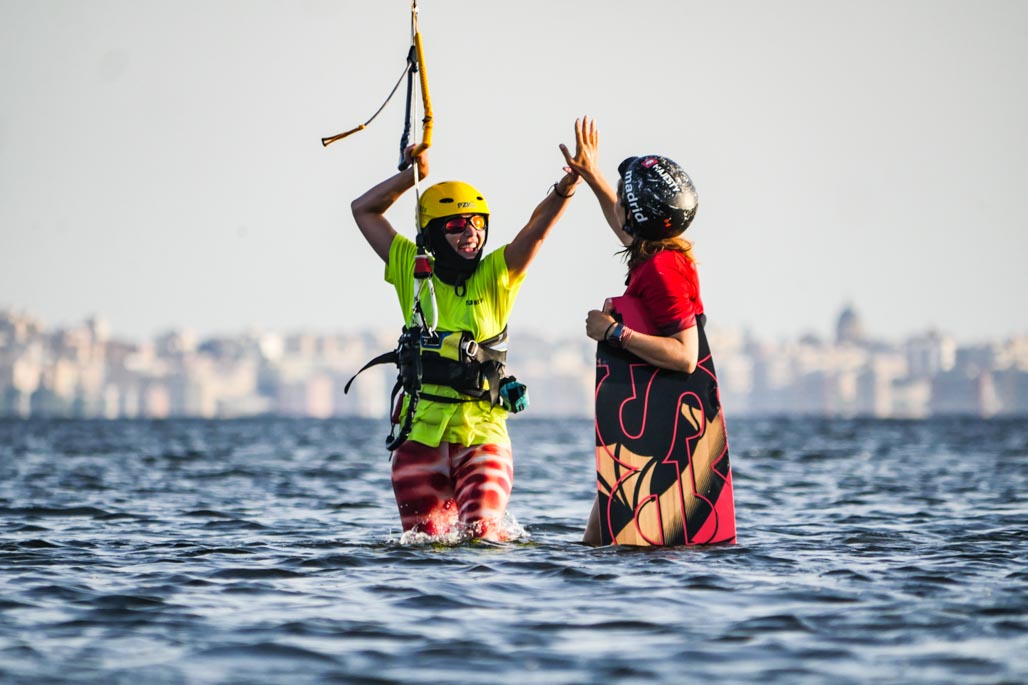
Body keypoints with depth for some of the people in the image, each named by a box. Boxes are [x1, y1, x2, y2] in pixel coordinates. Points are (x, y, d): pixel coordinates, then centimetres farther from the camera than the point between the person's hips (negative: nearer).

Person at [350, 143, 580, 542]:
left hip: (483, 434, -1)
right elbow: (364, 210, 8)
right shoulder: (414, 270, 6)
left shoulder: (495, 275, 2)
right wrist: (412, 176, -5)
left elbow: (538, 225, -12)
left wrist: (565, 187, -31)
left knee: (482, 539, -12)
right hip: (421, 433, 2)